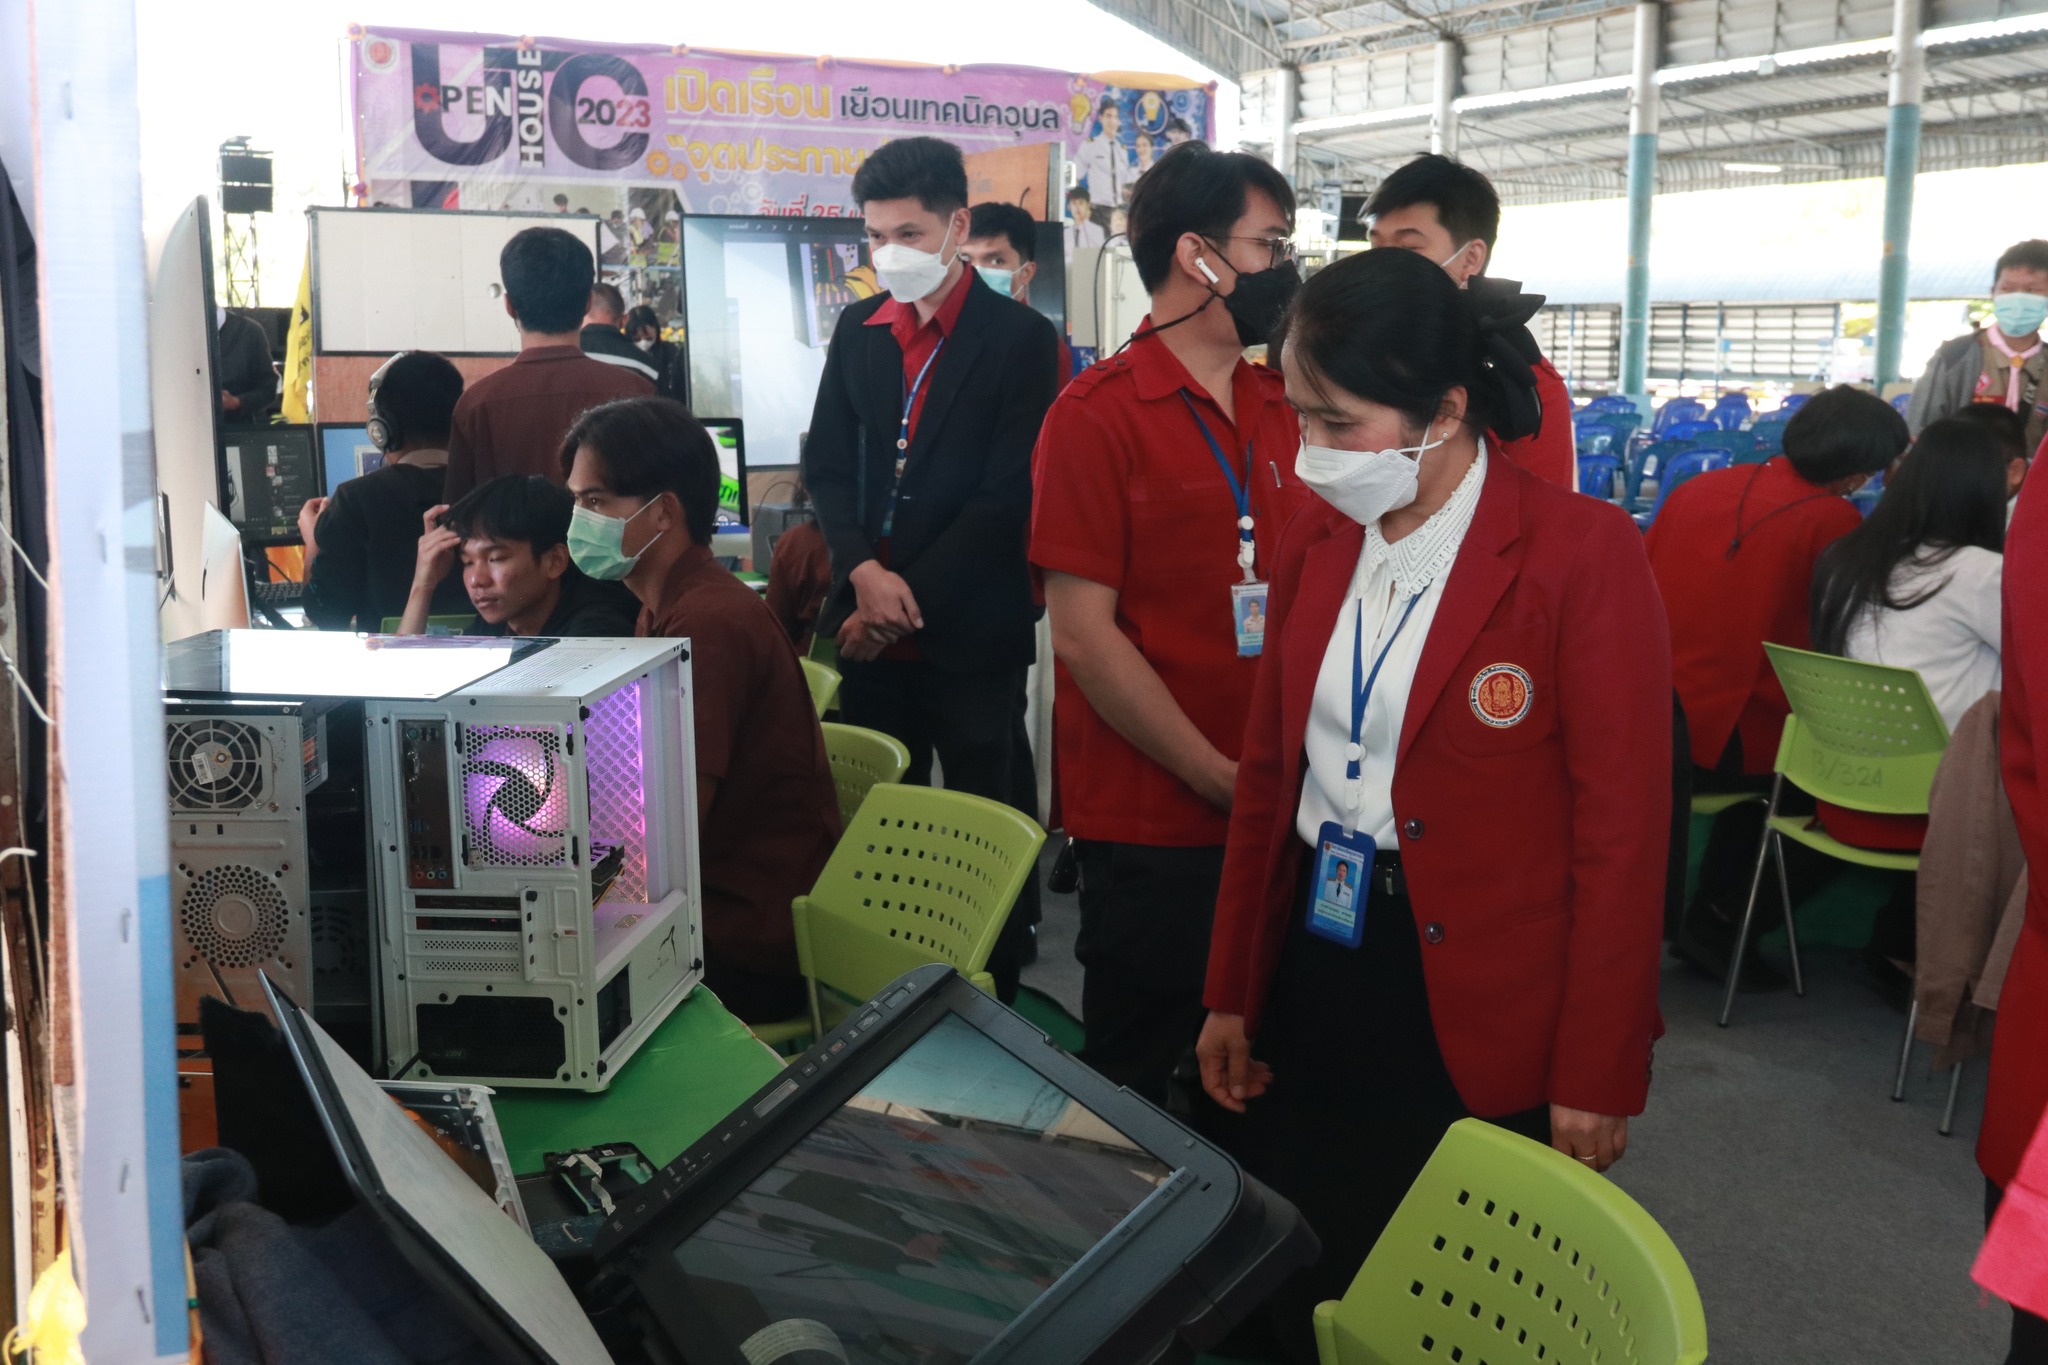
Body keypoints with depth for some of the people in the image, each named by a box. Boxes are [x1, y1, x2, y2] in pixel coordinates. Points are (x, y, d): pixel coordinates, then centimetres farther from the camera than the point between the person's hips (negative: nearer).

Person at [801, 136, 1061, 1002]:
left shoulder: (1021, 338, -5)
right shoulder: (858, 330, 11)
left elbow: (1007, 495, -11)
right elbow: (827, 464, 10)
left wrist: (911, 599, -13)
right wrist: (864, 572, -8)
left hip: (970, 631, -4)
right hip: (869, 627, 5)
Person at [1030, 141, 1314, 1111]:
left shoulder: (1280, 408, 9)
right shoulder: (1098, 413, -10)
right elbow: (1083, 635, -14)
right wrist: (1218, 776, -14)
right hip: (1151, 818, -6)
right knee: (1138, 1074, 10)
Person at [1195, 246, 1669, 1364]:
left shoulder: (1583, 554, -14)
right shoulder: (1315, 539, 4)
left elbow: (1621, 832, -12)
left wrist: (1597, 1075, -11)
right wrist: (1231, 991, 12)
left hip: (1478, 1019, -5)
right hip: (1313, 973, 5)